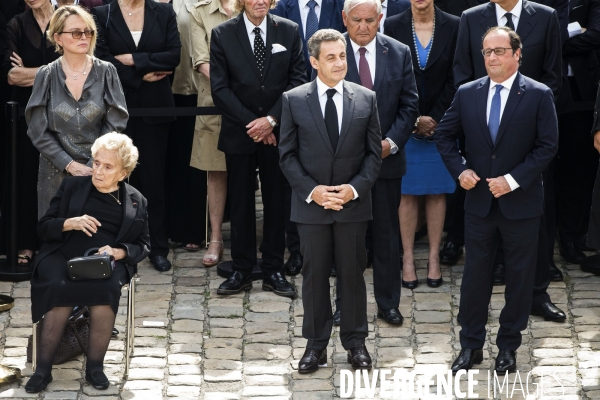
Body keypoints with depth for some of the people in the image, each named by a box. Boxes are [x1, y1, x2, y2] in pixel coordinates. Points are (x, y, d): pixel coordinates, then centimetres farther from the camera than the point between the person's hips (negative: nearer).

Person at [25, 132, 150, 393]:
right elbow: (43, 228, 11)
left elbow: (143, 246, 13)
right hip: (62, 257, 0)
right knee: (61, 288, -34)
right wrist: (70, 223, -10)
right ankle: (43, 367, -24)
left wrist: (118, 252, -9)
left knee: (106, 288, -36)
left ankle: (95, 365, -22)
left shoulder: (136, 201, 16)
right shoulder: (72, 187, 15)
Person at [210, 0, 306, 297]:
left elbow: (297, 80, -1)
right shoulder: (222, 35, -1)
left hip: (277, 132, 1)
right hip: (239, 133, -1)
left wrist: (271, 119, -11)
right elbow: (220, 88, -4)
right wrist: (250, 123, -11)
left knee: (276, 200, 5)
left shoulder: (289, 32, 2)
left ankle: (273, 270, 13)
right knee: (241, 202, 5)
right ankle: (242, 271, 13)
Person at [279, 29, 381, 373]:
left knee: (353, 272, 7)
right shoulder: (294, 100, -2)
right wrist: (312, 190, -12)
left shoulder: (366, 99, 1)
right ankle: (316, 345, 15)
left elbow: (374, 152, 3)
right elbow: (288, 155, 0)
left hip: (354, 203, 1)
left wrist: (355, 188, -12)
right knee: (315, 274, 6)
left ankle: (356, 342, 19)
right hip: (311, 204, 0)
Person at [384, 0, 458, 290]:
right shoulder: (394, 27, -2)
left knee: (437, 192, 6)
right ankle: (408, 258, 10)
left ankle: (434, 258, 13)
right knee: (407, 193, 3)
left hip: (440, 122, 0)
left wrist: (434, 119, -9)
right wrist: (413, 120, -9)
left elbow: (454, 79, -2)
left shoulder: (453, 27, -2)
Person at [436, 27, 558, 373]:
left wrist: (513, 179, -17)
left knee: (520, 276, 7)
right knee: (475, 273, 8)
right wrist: (460, 169, -5)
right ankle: (471, 345, 17)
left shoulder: (539, 95, -8)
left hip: (521, 201, -2)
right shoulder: (467, 94, 2)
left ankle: (509, 345, 20)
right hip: (479, 200, 2)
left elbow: (548, 146, -10)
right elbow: (445, 136, 11)